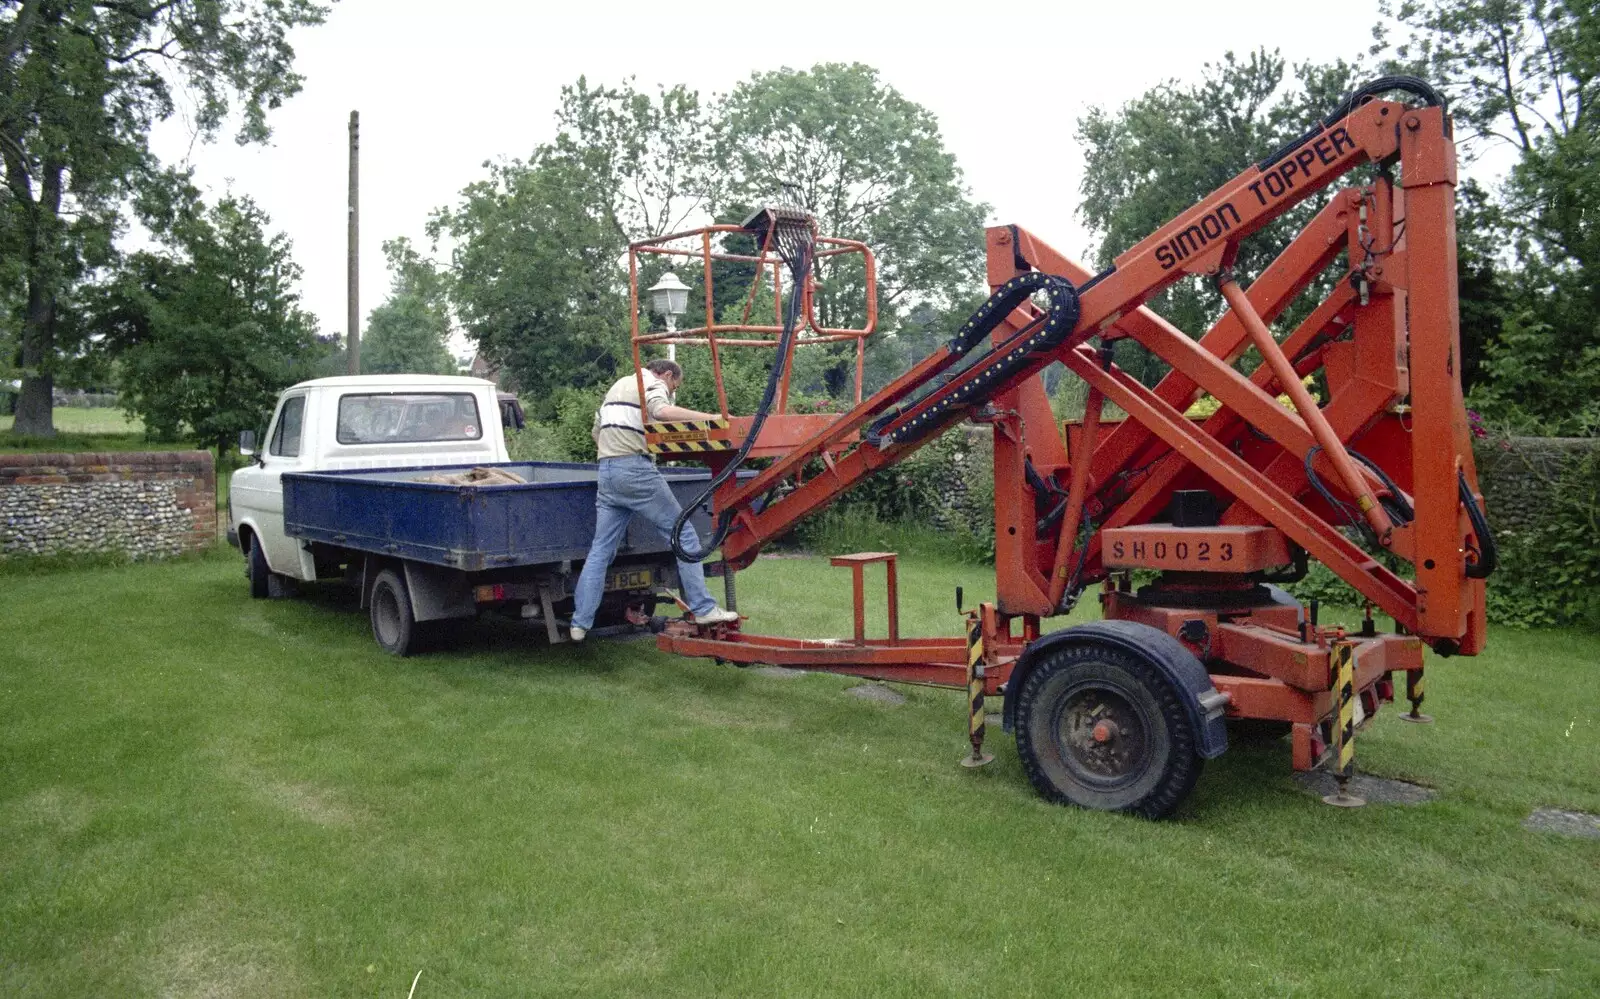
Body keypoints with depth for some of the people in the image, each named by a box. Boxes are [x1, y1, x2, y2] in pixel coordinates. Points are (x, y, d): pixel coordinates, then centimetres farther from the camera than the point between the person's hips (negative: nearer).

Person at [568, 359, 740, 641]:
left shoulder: (618, 386, 28)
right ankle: (703, 609, -4)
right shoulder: (653, 384, 2)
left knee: (601, 549, 9)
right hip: (636, 469, -8)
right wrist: (709, 417, -21)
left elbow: (596, 432, 33)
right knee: (684, 534, -1)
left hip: (606, 471, 8)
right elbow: (662, 410, -22)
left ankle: (580, 623, 6)